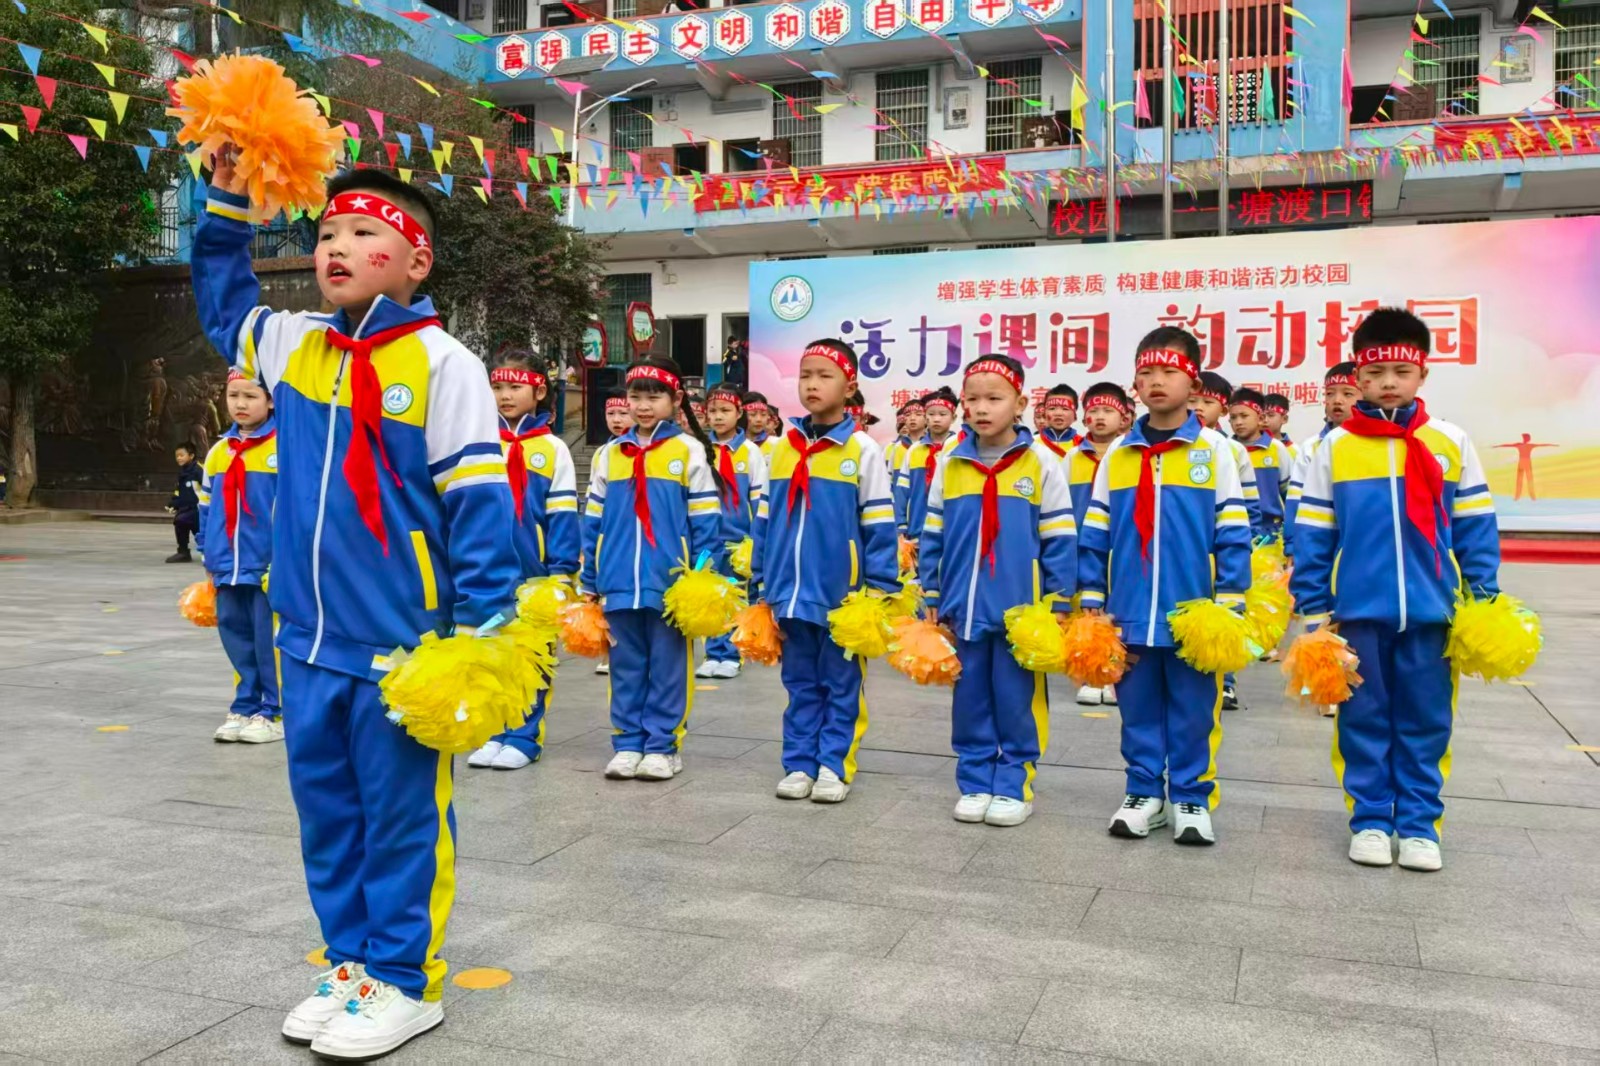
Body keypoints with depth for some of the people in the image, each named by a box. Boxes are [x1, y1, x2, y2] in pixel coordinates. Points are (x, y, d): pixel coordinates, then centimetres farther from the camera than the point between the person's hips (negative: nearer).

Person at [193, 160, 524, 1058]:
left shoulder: (441, 363, -10)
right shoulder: (291, 346, 8)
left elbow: (478, 501, -12)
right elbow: (224, 304, 30)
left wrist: (484, 629, -15)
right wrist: (228, 201, 18)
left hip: (400, 646, -6)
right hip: (310, 642, 6)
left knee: (401, 818, 6)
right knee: (326, 812, 16)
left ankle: (405, 981, 22)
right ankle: (352, 961, 33)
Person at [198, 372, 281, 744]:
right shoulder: (218, 452, 11)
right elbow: (206, 509, 18)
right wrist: (208, 557, 15)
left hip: (270, 568, -6)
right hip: (228, 568, 6)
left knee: (270, 641, 1)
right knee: (237, 638, 12)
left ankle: (274, 712, 12)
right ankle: (245, 708, 22)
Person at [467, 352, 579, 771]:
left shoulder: (552, 449, -1)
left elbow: (562, 516, -2)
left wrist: (561, 572, -7)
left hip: (533, 573, -2)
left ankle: (523, 737, 16)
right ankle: (493, 733, 21)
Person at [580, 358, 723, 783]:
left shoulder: (689, 451, -2)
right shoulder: (610, 454, 9)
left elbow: (706, 523, -3)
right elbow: (593, 523, 11)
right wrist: (589, 582, 8)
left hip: (672, 585, -3)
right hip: (620, 584, 4)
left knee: (667, 667, 6)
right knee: (626, 668, 11)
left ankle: (663, 745, 15)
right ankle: (628, 743, 20)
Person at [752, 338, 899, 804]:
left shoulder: (862, 449, -5)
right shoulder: (783, 447, 7)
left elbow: (879, 526, -5)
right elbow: (765, 520, 11)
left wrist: (881, 591, -9)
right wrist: (759, 584, 9)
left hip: (841, 592, -4)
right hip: (791, 591, 4)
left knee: (841, 684, 8)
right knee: (800, 683, 13)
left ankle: (835, 767, 17)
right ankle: (800, 764, 22)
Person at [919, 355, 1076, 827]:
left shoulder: (1040, 461, -5)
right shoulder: (949, 462, 4)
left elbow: (1059, 540, -3)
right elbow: (932, 537, 9)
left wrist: (1057, 605, -5)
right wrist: (932, 600, 8)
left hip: (1021, 610, -3)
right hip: (964, 608, 3)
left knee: (1016, 701, 6)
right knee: (969, 702, 11)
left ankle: (1013, 786, 19)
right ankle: (975, 783, 24)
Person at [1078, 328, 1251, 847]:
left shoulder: (1212, 449, -1)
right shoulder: (1118, 453, 6)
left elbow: (1233, 534, -2)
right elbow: (1095, 535, 7)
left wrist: (1229, 605, -6)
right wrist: (1091, 601, 3)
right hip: (1129, 612, 2)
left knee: (1193, 711, 8)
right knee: (1138, 708, 12)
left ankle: (1192, 798, 22)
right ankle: (1144, 792, 26)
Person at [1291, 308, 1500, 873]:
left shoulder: (1451, 442, 2)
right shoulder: (1334, 446, 0)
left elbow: (1475, 529, 6)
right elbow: (1312, 536, 2)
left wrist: (1483, 602, 1)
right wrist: (1313, 610, -1)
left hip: (1430, 610, 1)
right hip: (1358, 610, 0)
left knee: (1425, 721, 8)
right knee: (1363, 719, 8)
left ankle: (1419, 824, 21)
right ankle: (1370, 820, 20)